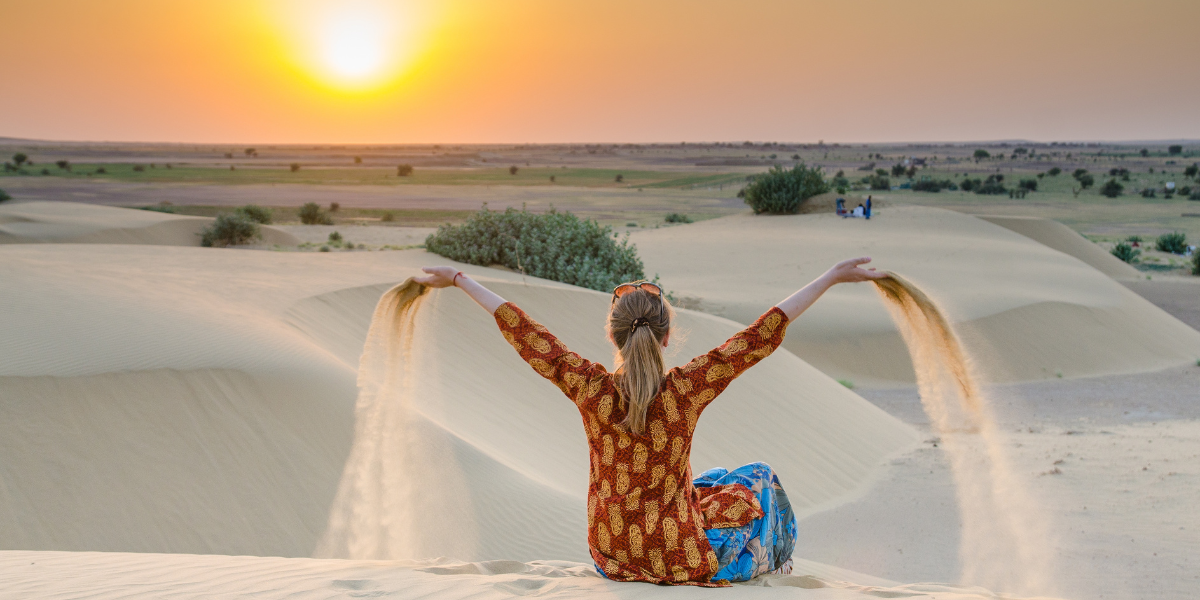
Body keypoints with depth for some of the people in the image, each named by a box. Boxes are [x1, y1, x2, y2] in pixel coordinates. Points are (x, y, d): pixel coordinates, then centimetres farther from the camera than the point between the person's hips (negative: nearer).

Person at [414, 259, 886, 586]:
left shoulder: (590, 389, -16)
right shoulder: (687, 389, -21)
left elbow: (522, 332, -8)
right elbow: (764, 334, -19)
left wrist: (459, 279, 2)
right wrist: (832, 278, -14)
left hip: (609, 556, 3)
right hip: (684, 558, -3)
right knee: (758, 480, 24)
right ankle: (769, 568, 41)